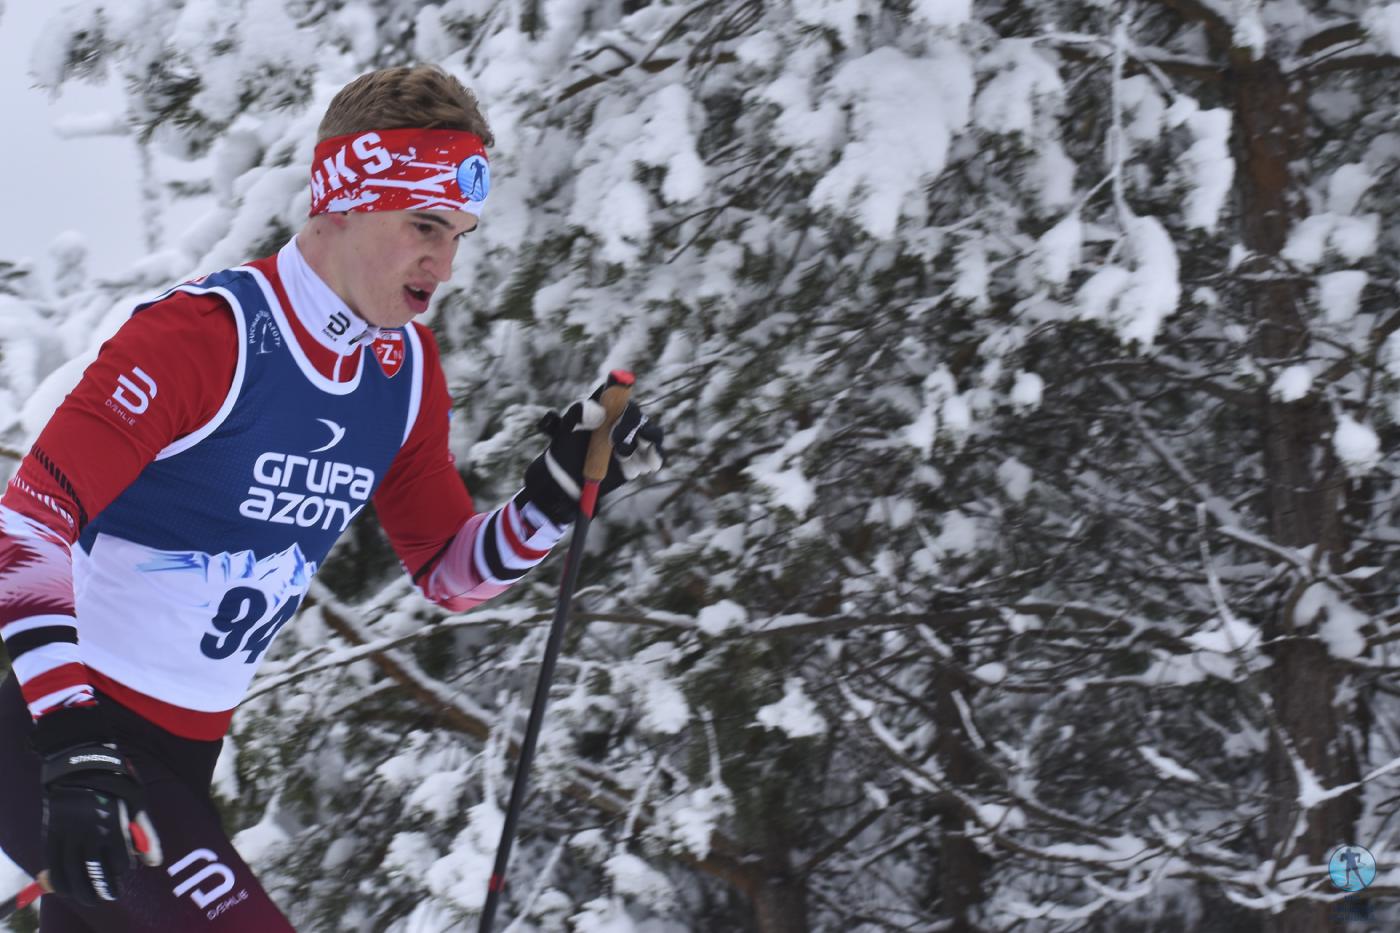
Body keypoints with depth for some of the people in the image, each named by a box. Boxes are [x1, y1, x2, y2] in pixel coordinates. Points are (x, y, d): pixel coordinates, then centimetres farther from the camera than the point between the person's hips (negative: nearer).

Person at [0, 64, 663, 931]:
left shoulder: (407, 369, 4)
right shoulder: (207, 334, -20)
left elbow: (450, 571, 14)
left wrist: (560, 494, -6)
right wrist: (73, 748, -36)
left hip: (185, 755, 8)